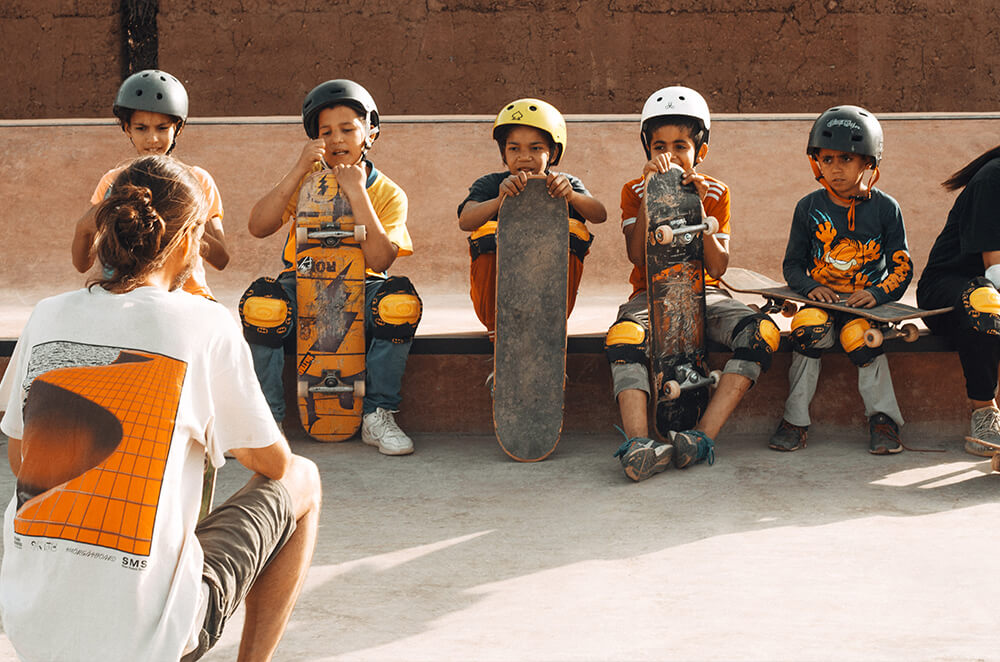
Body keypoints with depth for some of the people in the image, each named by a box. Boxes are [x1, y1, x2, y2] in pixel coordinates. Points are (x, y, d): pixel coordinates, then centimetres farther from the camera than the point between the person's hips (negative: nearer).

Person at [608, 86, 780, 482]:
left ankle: (704, 436, -36)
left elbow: (717, 267, -5)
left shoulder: (715, 193, 6)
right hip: (650, 296, -2)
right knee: (623, 337, -38)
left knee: (763, 333, -29)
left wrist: (699, 210, -16)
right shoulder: (635, 191, 4)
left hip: (703, 294, 2)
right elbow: (637, 255, -13)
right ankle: (637, 445, -53)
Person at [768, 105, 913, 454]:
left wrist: (877, 293, -18)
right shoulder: (809, 208, 5)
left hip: (867, 303, -1)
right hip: (821, 299, 1)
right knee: (808, 328, -30)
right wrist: (811, 286, -12)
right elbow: (793, 264, 9)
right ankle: (795, 419, -20)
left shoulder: (885, 209, 1)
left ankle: (883, 419, -16)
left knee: (860, 337, -31)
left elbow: (902, 267, 1)